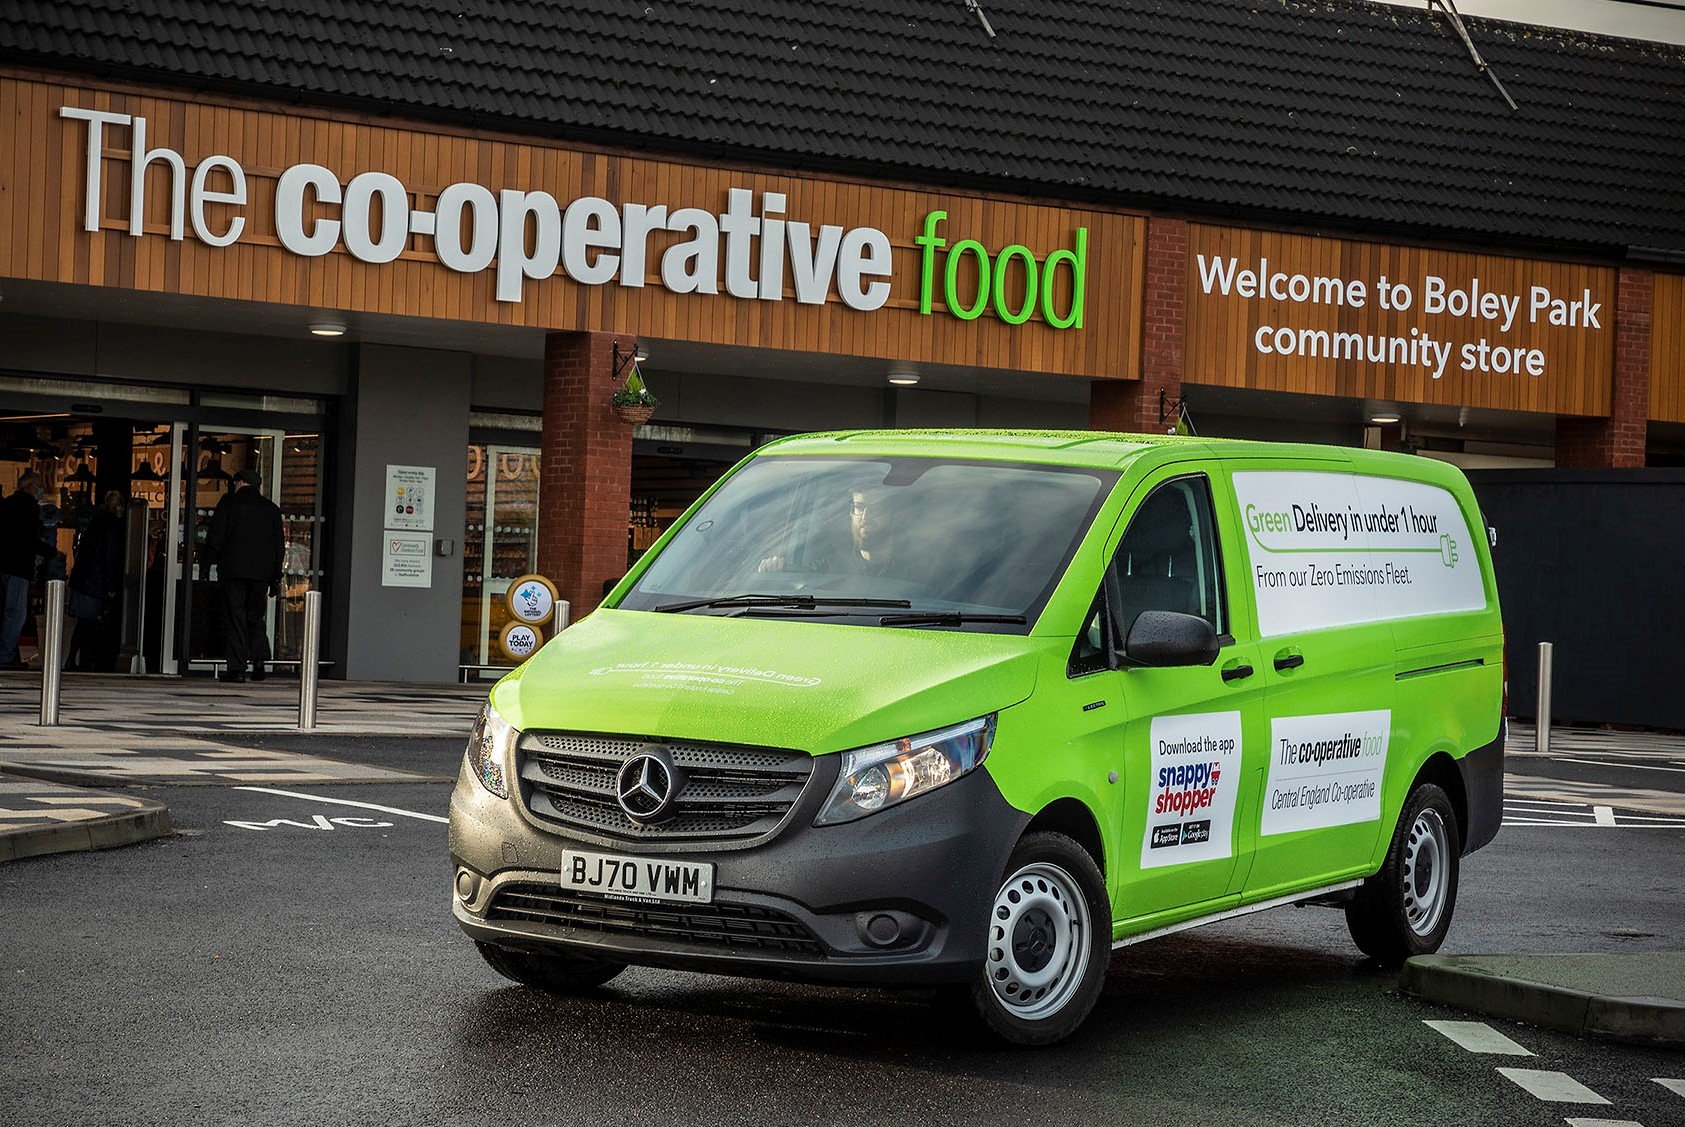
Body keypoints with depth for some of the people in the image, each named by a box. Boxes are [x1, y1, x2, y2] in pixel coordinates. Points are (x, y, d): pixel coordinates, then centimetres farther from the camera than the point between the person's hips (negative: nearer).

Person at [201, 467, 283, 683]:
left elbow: (215, 536, -5)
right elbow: (279, 545, 12)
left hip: (233, 570, -3)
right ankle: (260, 663, 2)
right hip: (261, 572, 3)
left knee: (235, 619, -1)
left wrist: (205, 561, 5)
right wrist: (275, 578, 16)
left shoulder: (230, 502, 0)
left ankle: (237, 667, -6)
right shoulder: (271, 508, 11)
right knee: (256, 618, 12)